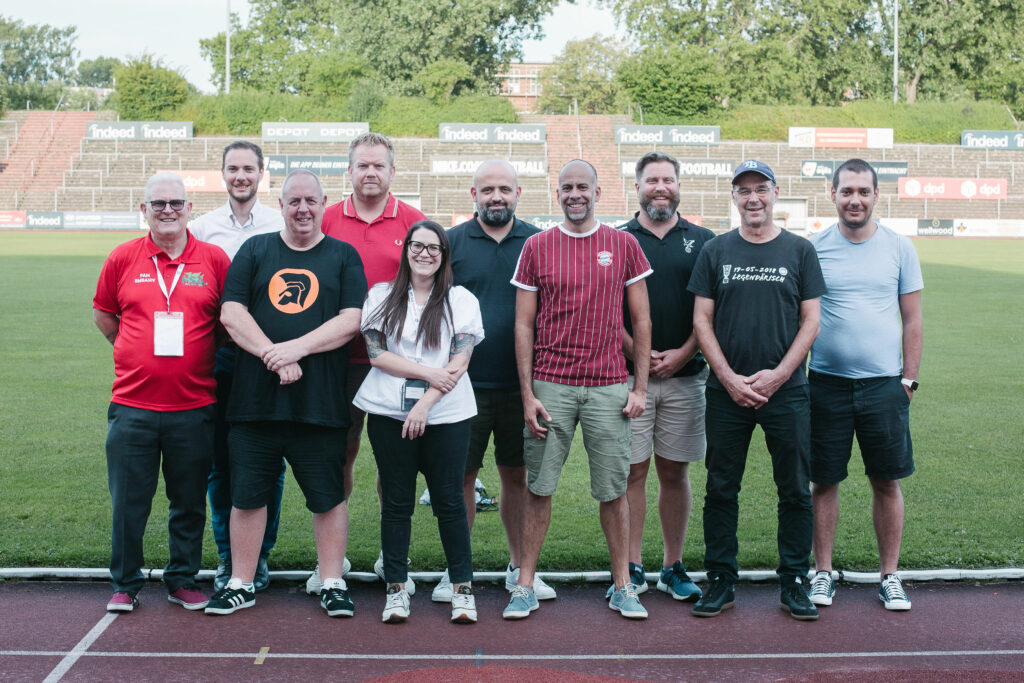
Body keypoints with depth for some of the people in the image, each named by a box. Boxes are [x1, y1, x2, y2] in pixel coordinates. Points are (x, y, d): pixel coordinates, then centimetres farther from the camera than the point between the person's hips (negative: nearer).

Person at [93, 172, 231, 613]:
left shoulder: (214, 260, 1)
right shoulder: (123, 259, 3)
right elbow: (102, 315, 16)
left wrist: (209, 360, 7)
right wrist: (139, 353, 12)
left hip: (194, 406, 0)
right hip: (132, 405, 0)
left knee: (189, 502, 10)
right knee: (128, 502, 6)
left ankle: (182, 581, 24)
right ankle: (125, 585, 21)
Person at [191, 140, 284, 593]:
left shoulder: (282, 228, 3)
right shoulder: (202, 228, 8)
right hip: (217, 354, 2)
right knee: (219, 458, 5)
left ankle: (260, 555, 15)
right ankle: (227, 555, 17)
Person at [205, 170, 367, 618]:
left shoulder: (344, 256, 8)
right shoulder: (254, 250, 11)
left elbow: (351, 321, -3)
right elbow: (231, 314, 1)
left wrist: (298, 348, -15)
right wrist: (272, 355, -12)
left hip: (320, 403, -1)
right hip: (254, 399, 1)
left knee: (328, 496, 4)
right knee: (247, 494, 7)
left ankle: (333, 584, 17)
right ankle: (241, 585, 20)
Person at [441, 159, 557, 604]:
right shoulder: (452, 242, 2)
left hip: (520, 384, 1)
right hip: (465, 383, -1)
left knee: (517, 476, 11)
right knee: (461, 476, 5)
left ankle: (519, 567, 24)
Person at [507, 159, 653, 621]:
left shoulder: (624, 245, 4)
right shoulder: (536, 247, 3)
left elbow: (641, 320, 6)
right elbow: (523, 324, 3)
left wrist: (640, 387, 1)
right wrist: (527, 395, -3)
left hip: (608, 386, 0)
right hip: (550, 385, 0)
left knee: (613, 490, 6)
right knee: (539, 487, 4)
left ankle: (622, 586, 19)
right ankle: (525, 586, 15)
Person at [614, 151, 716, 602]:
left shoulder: (702, 241, 7)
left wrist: (683, 353, -7)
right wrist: (637, 353, -9)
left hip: (685, 375, 1)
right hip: (629, 375, -1)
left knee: (675, 472, 7)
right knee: (633, 471, 1)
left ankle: (673, 567, 16)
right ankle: (632, 568, 11)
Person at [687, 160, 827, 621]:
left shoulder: (799, 251, 5)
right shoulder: (716, 251, 6)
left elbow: (810, 323, 2)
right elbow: (702, 322, 4)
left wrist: (777, 375, -9)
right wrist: (730, 378, -7)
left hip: (786, 390, 0)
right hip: (726, 392, 1)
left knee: (795, 491, 4)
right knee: (721, 490, 5)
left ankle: (794, 582, 17)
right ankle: (720, 582, 16)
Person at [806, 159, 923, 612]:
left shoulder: (899, 247, 4)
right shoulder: (813, 247, 0)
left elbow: (912, 319, 7)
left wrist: (909, 379, 3)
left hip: (884, 383, 1)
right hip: (827, 382, -1)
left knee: (887, 482, 7)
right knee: (823, 482, 6)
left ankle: (889, 576, 20)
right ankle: (823, 574, 20)